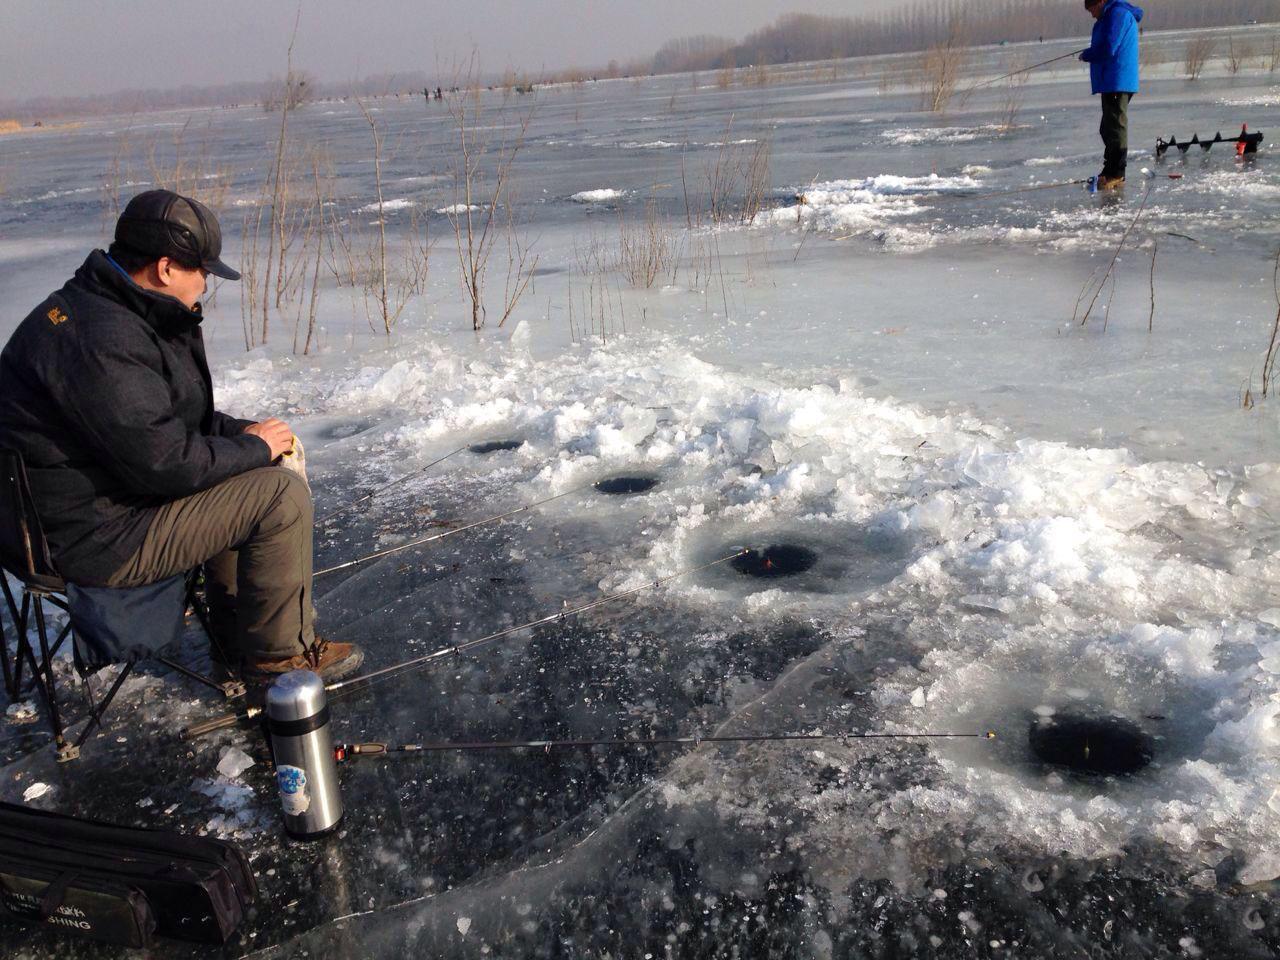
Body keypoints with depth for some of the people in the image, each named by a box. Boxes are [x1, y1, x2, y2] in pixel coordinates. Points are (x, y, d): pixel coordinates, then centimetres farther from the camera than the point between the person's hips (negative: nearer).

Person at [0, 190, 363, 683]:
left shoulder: (107, 309, 9)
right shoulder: (100, 342, -27)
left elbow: (170, 416, 19)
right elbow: (165, 465, -26)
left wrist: (241, 430, 5)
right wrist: (253, 447, -11)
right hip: (94, 539, -11)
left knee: (249, 480, 20)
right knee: (280, 495, -13)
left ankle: (237, 639, 25)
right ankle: (278, 653, 4)